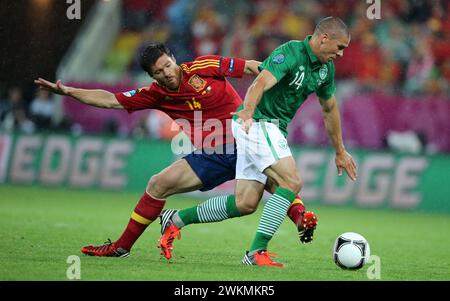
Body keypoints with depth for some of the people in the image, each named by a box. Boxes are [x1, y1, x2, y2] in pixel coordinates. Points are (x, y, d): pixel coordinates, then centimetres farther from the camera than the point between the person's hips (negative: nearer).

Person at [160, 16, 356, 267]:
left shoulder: (326, 68, 8)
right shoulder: (290, 54, -19)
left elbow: (330, 109, 22)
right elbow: (260, 84, -34)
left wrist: (340, 152, 28)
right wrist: (248, 111, -53)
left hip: (274, 129, 9)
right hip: (256, 123, -9)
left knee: (245, 203, 6)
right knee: (292, 182, -21)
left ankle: (177, 219, 17)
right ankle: (257, 251, -19)